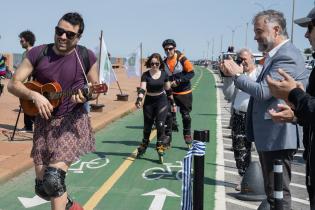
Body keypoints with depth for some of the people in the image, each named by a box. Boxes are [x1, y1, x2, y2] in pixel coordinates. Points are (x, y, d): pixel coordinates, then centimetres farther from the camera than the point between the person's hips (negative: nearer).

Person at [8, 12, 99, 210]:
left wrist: (87, 95, -19)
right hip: (44, 122, 3)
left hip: (73, 121, -3)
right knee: (42, 186, 7)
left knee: (54, 177, -21)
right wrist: (35, 95, -19)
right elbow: (13, 84, -1)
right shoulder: (37, 53, -4)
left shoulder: (87, 57, -6)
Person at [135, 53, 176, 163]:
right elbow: (142, 88, -18)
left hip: (162, 101, 0)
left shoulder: (164, 74, 0)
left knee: (160, 124, -15)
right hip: (149, 102, 0)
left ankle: (160, 146, -4)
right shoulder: (146, 75, -7)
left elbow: (168, 90, 10)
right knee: (147, 126, 9)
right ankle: (144, 145, 29)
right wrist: (139, 99, -36)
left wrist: (173, 103, 13)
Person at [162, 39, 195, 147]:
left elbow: (191, 73, -14)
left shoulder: (182, 59, -12)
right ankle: (167, 136, 9)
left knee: (186, 115, 7)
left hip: (184, 92, -3)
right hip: (171, 92, 3)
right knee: (168, 114, -2)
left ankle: (187, 135, 25)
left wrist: (178, 81, -21)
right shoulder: (164, 62, 3)